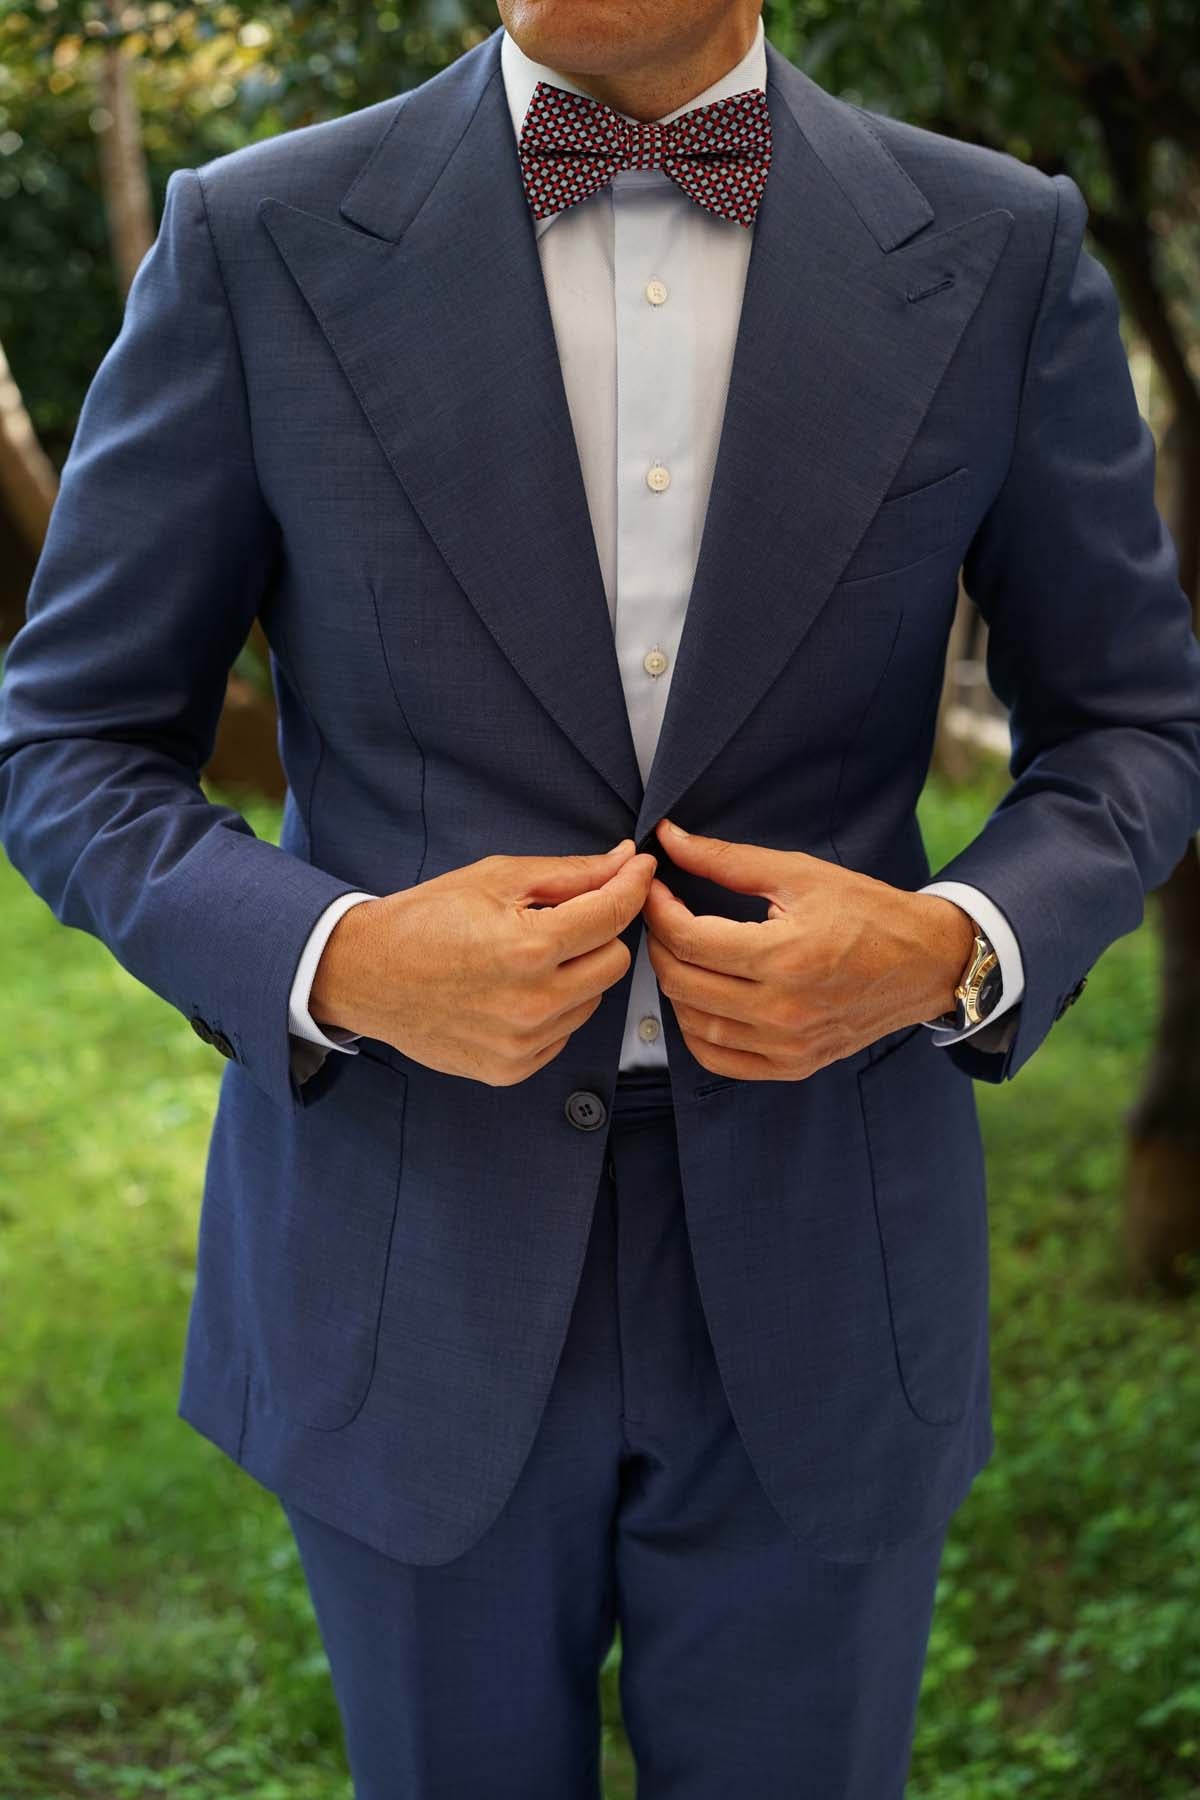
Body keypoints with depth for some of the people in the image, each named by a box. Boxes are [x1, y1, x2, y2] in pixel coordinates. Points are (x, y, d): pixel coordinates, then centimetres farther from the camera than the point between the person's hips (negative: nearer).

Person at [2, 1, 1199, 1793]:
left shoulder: (1000, 250, -3)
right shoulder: (261, 239, -6)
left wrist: (956, 951, -15)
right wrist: (337, 962, -19)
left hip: (815, 1290, 1)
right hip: (409, 1279, 0)